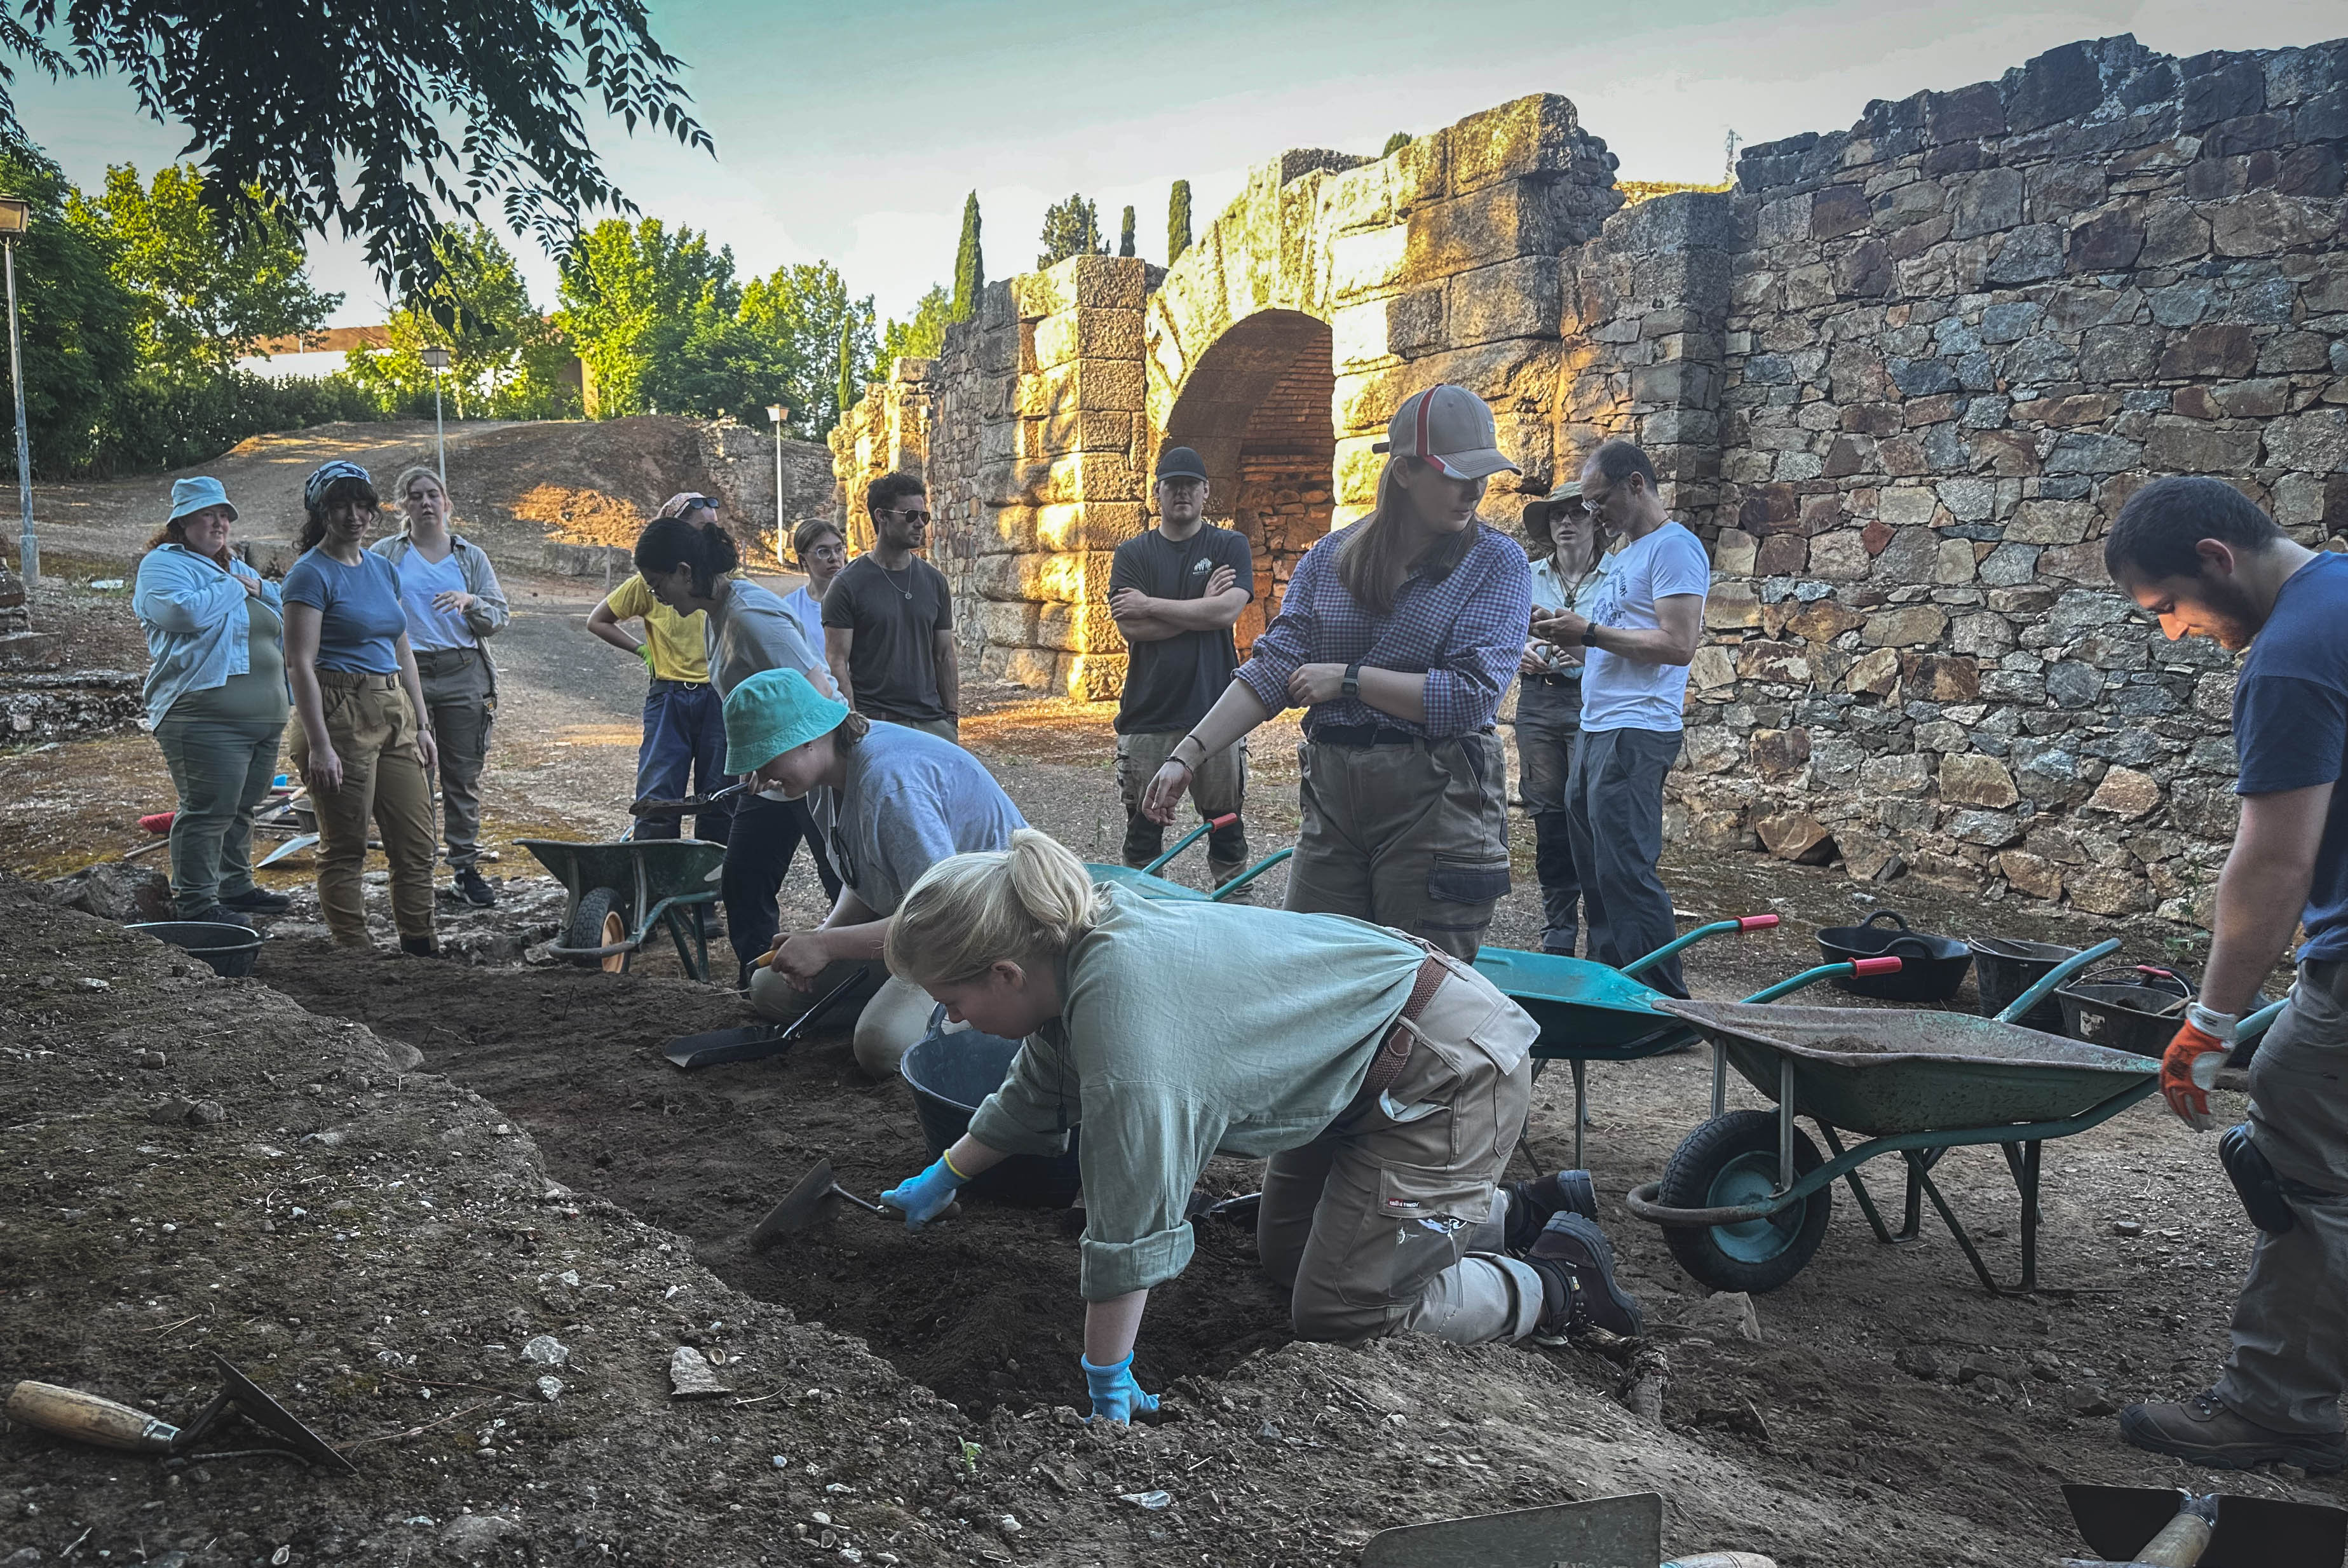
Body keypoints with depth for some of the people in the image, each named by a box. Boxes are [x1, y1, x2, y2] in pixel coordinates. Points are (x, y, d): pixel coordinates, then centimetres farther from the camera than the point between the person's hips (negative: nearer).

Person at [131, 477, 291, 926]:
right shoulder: (163, 564, -1)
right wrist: (238, 589, -6)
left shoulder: (235, 567, 24)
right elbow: (187, 611, -20)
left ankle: (235, 886, 26)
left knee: (242, 808, 15)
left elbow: (285, 611, 21)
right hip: (205, 715, -8)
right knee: (207, 809, -9)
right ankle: (195, 902, -3)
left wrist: (258, 587, 2)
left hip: (264, 717, 8)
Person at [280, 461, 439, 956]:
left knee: (417, 842, 8)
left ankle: (419, 951, 18)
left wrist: (422, 725, 16)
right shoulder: (312, 573, -8)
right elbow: (300, 665, -13)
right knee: (345, 848, 1)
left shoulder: (383, 568, 14)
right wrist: (318, 745, -19)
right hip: (340, 713, -7)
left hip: (394, 711, 7)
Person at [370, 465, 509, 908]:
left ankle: (466, 867, 12)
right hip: (406, 675, -1)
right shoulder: (384, 554, 8)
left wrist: (470, 603, -12)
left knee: (463, 778, 4)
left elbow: (500, 618, 8)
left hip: (463, 676, 1)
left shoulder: (471, 556, 12)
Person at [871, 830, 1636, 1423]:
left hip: (1449, 1070, -10)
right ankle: (1525, 1211, 28)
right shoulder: (1077, 949, -4)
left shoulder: (1123, 1009, -33)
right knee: (1287, 1253, 20)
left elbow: (1130, 1222, -29)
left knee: (1339, 1315, -3)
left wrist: (1109, 1389, -18)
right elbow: (1037, 1090, 17)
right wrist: (942, 1178, 29)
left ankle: (1561, 1282, 12)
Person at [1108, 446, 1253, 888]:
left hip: (1215, 710, -1)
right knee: (1143, 826, 8)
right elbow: (1130, 627, -7)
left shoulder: (1230, 547, 6)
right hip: (1148, 714, 1)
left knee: (1226, 823, 5)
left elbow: (1227, 611, -12)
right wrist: (1200, 607, -8)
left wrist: (1150, 606, -8)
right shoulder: (1132, 554, 8)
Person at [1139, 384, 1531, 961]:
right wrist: (1188, 754, -8)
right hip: (1333, 798, 4)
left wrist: (1348, 679, -10)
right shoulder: (1331, 557, 7)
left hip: (1436, 801, -3)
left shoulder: (1496, 561, -3)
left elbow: (1471, 696, -14)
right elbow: (1271, 668, 1)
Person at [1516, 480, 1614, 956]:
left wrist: (1588, 654, -18)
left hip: (1593, 701, -4)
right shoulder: (1529, 577, 12)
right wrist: (1520, 656, -4)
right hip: (1538, 700, 4)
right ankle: (1558, 932, 15)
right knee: (1548, 817, 6)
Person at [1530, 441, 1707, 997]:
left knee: (1625, 869, -11)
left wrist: (1590, 632, -14)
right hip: (1598, 728, 10)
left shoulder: (1674, 546, -9)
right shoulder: (1627, 553, 21)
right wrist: (1570, 637, 7)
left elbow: (1678, 644, -19)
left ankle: (1665, 999, -5)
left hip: (1636, 732, -10)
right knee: (1594, 864, 12)